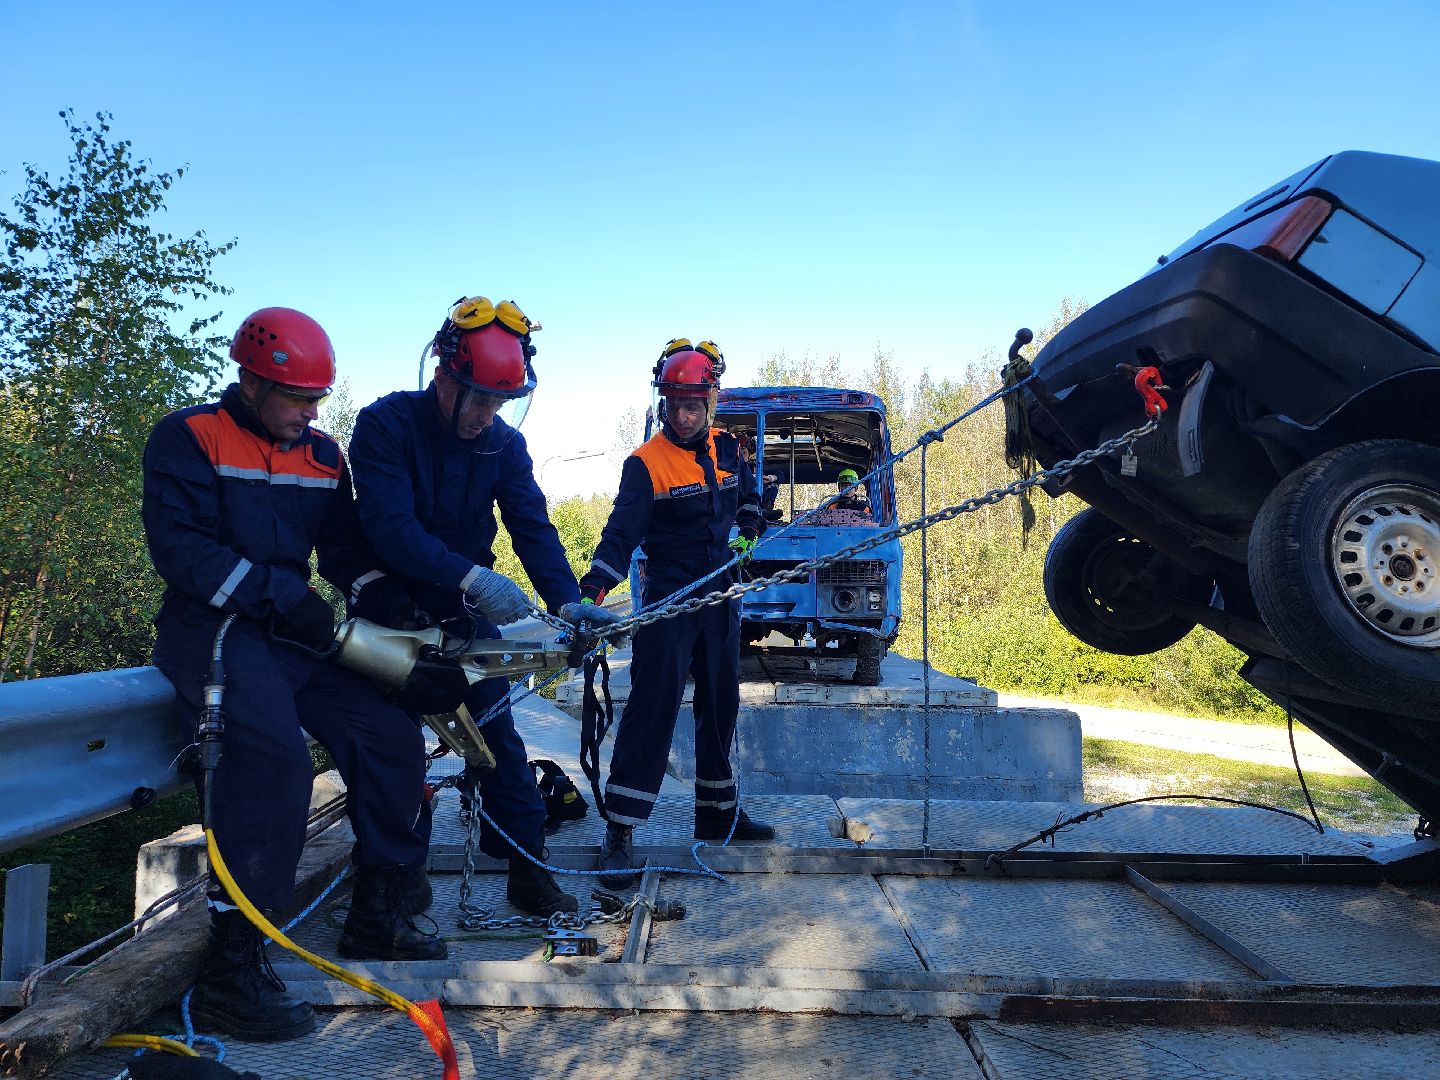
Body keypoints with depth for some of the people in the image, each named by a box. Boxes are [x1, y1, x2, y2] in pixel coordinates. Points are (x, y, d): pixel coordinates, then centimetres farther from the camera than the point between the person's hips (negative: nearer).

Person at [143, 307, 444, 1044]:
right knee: (274, 751, -32)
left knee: (395, 738, -6)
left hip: (294, 634, 6)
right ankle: (230, 968, -22)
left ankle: (373, 917, 11)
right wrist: (277, 592, -22)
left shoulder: (322, 455, 14)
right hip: (213, 626, -6)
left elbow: (345, 543, 10)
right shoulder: (188, 438, -3)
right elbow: (179, 546, -13)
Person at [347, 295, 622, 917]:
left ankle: (529, 875, 9)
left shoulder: (505, 443, -4)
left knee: (500, 737, 0)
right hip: (394, 613, -3)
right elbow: (389, 524, -29)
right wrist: (470, 575, -41)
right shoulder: (386, 424, -17)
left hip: (468, 611, 3)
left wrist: (570, 602, -26)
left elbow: (533, 528, -10)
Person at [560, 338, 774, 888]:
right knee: (652, 708, -10)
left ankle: (717, 811, 29)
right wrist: (589, 594, -32)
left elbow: (746, 497, 24)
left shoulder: (726, 450, 4)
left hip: (721, 597, 6)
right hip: (668, 600, -6)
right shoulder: (646, 463, -12)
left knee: (721, 704, 14)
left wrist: (750, 529, 5)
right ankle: (619, 833, -4)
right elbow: (621, 532, -21)